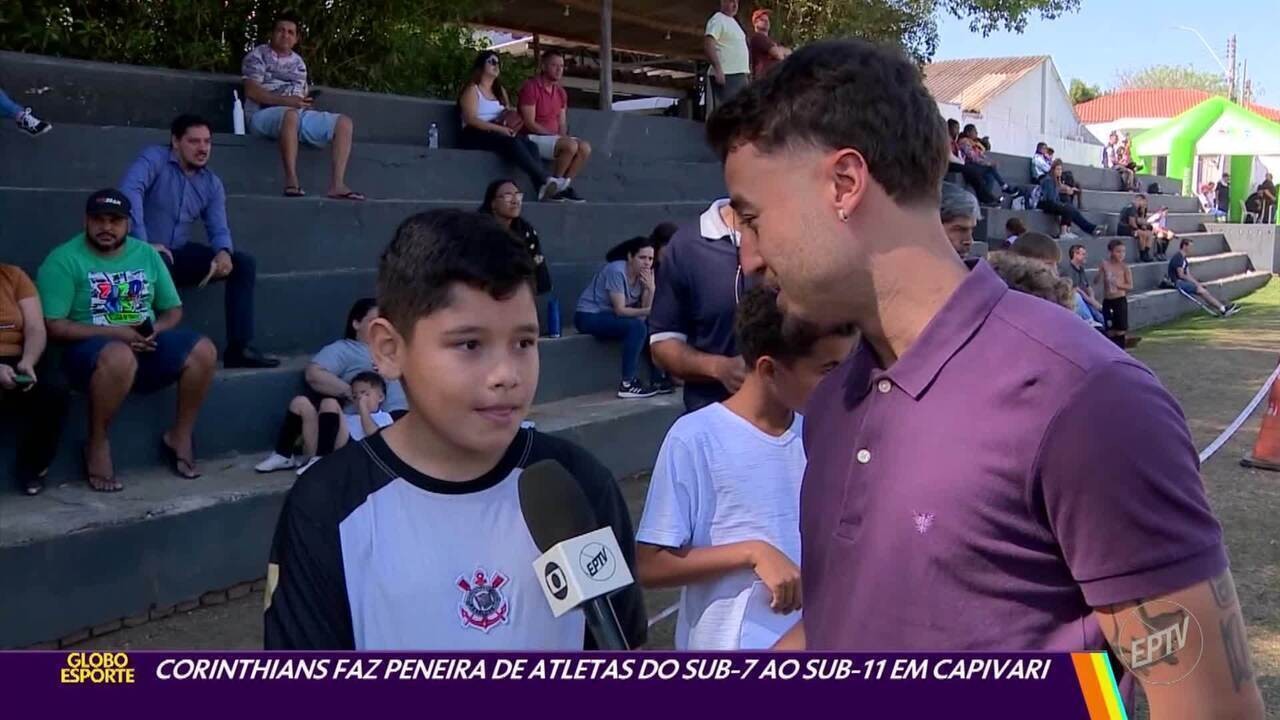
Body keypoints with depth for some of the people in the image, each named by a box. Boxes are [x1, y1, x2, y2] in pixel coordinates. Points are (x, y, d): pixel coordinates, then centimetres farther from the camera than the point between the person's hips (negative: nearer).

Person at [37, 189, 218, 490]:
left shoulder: (146, 254, 10)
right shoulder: (64, 260, -7)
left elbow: (173, 309, 14)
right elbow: (53, 326, -13)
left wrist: (156, 329, -10)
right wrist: (113, 332, -21)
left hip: (145, 345, 5)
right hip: (90, 346, -5)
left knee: (203, 351, -20)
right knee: (119, 356, -40)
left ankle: (180, 435, -1)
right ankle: (97, 445, -18)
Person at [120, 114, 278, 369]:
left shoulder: (212, 183, 10)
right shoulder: (155, 159, -9)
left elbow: (218, 229, 5)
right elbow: (129, 190, -27)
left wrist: (223, 252, -21)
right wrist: (142, 243, -35)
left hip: (179, 254, 7)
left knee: (244, 263, -6)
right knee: (159, 264, -41)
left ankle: (239, 347, -11)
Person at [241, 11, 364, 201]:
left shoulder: (298, 62, 24)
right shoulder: (258, 55, 5)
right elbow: (252, 91, -8)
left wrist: (306, 100, -2)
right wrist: (286, 101, -18)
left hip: (300, 114, 6)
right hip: (264, 114, -6)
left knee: (344, 123, -14)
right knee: (291, 114, -42)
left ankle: (336, 184, -27)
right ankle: (292, 181, -45)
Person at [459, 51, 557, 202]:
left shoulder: (500, 90, 25)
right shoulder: (472, 90, 3)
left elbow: (510, 115, 20)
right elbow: (470, 119, -11)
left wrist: (510, 126, -6)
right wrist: (500, 128, -21)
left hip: (497, 133, 6)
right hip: (475, 135, -6)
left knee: (529, 143, -26)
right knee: (512, 143, -35)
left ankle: (543, 188, -45)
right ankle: (545, 181, -49)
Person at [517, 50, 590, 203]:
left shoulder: (561, 92, 12)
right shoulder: (530, 87, -12)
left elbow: (562, 123, 14)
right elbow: (530, 123, -17)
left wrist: (563, 136, -9)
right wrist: (555, 135, -19)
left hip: (553, 137, 8)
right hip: (533, 138, -8)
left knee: (585, 147, -14)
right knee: (571, 146, -29)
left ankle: (563, 186, -9)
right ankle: (553, 184, -15)